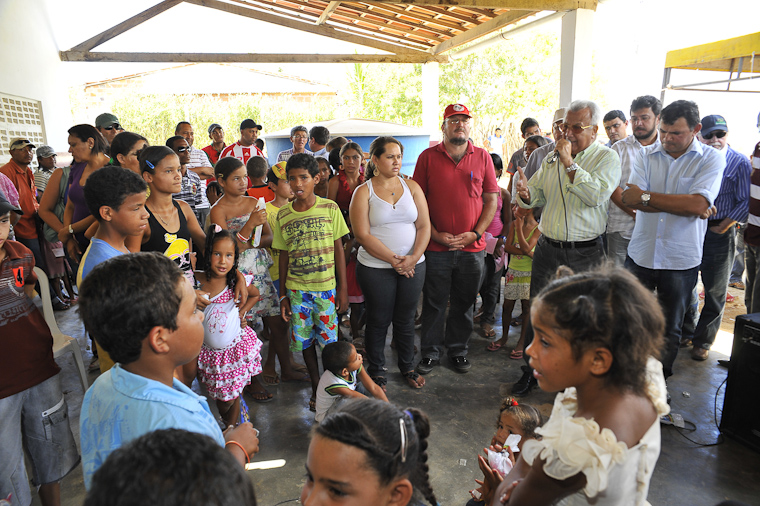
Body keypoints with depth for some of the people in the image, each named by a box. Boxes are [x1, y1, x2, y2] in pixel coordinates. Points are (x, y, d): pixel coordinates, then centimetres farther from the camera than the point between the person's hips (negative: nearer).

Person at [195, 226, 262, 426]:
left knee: (234, 394, 11)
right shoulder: (196, 280, -14)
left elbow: (255, 295, 8)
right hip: (209, 351, 1)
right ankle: (225, 419, 46)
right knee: (220, 398, 16)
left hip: (236, 347, -1)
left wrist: (241, 312, -3)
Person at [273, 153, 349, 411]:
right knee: (305, 341, 11)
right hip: (296, 289, 2)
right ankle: (316, 387, 31)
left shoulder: (330, 208, -5)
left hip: (326, 287, -2)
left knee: (329, 341, 4)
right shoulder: (283, 215, 1)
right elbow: (284, 256, 6)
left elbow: (338, 250, -2)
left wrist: (343, 289, -3)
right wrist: (283, 295, 6)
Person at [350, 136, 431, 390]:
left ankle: (408, 367, 34)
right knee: (378, 320, 8)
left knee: (405, 318, 14)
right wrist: (394, 260, -16)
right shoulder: (363, 192, -4)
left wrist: (413, 258, -13)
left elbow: (424, 226, 1)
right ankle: (376, 371, 28)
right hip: (375, 267, -2)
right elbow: (363, 236, -11)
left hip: (413, 265, 3)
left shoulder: (411, 186, 5)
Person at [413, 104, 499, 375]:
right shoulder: (428, 157, 1)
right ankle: (431, 351, 24)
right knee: (434, 302, 8)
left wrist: (475, 233, -7)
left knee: (464, 303, 13)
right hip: (436, 246, -1)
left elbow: (491, 199, 5)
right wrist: (434, 234, -9)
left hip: (472, 247, 2)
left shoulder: (482, 157, 6)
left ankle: (458, 349, 30)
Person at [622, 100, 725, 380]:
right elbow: (630, 199, -12)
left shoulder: (711, 159, -3)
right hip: (641, 254, 2)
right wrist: (684, 205, -15)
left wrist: (647, 196, -15)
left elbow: (698, 204, -19)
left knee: (669, 329, 13)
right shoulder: (646, 156, 2)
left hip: (681, 260, -1)